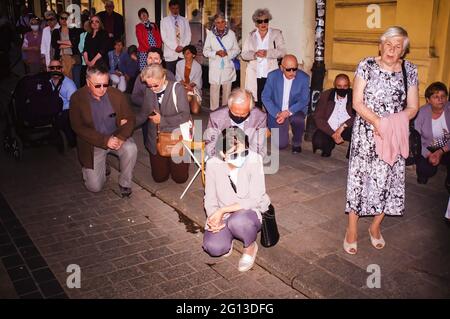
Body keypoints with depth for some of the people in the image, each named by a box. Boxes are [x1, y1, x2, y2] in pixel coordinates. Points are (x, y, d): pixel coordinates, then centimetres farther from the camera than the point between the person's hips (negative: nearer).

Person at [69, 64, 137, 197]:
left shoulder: (117, 95, -7)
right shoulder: (77, 98, -12)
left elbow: (130, 119, -5)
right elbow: (78, 127, -15)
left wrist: (120, 137, -26)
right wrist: (105, 141, -27)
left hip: (115, 137, 1)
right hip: (93, 143, -1)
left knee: (130, 149, -33)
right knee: (94, 187, -8)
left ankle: (124, 183, -7)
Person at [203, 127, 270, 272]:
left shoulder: (254, 160, -19)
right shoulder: (213, 165, -11)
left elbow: (254, 200, -19)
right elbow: (210, 199, -3)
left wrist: (223, 210, -25)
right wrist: (215, 218, -23)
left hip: (248, 212, -2)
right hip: (222, 216, 2)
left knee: (237, 221, -37)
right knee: (213, 247, -26)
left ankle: (250, 246, -2)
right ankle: (228, 236, 11)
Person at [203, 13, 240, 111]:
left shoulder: (231, 33, 1)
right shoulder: (210, 34, 0)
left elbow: (237, 50, 6)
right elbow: (205, 51, 2)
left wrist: (228, 53, -13)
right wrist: (216, 53, -15)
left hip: (228, 66, 1)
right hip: (215, 67, -1)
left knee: (227, 89, 9)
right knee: (214, 89, -1)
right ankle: (214, 111, 9)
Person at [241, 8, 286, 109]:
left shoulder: (276, 34, 6)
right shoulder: (251, 35, 12)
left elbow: (282, 52, -3)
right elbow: (244, 54, 8)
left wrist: (267, 53, -18)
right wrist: (255, 54, -12)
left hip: (270, 75, -2)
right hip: (254, 75, 2)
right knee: (255, 103, -1)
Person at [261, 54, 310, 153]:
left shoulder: (304, 78, -9)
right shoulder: (273, 76, -7)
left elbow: (304, 100, -10)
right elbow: (265, 97, -5)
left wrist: (288, 112, -25)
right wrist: (277, 113, -19)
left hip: (295, 111, 0)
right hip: (277, 112, 0)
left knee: (298, 119, -36)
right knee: (281, 144, -13)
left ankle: (296, 143, -5)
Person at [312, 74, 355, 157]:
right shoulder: (325, 95, -4)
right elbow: (318, 117, -9)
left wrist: (343, 126, -28)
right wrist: (333, 134, -19)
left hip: (347, 129, 0)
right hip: (328, 129, 0)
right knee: (317, 141, -29)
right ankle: (328, 147, 9)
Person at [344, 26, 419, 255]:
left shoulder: (409, 70, 4)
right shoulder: (367, 66, -4)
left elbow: (412, 107, 4)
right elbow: (357, 102, -7)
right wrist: (376, 120, -22)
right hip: (366, 133, -2)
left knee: (388, 179, 7)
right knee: (359, 177, 0)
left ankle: (376, 227, 27)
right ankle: (352, 230, 13)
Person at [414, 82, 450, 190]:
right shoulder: (421, 113, -15)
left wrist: (441, 152, -24)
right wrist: (428, 155, -24)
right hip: (426, 149, -1)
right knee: (427, 170, -27)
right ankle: (422, 173, 16)